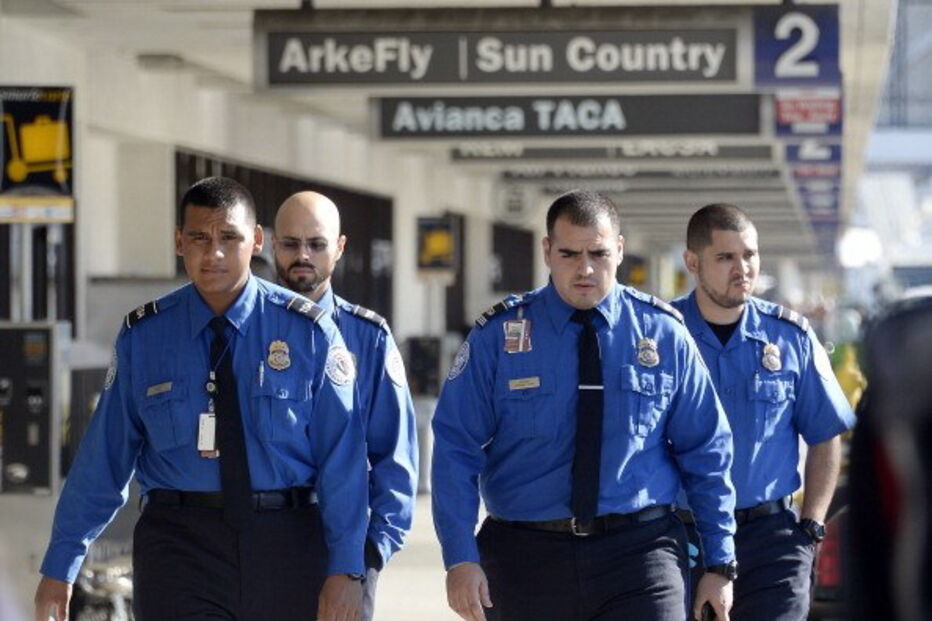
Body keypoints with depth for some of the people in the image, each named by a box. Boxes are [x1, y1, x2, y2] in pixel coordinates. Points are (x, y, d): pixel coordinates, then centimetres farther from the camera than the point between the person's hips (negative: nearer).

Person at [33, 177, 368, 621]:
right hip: (178, 546, 0)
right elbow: (104, 455, 7)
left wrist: (345, 568, -12)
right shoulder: (141, 337, 4)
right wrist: (60, 565, 8)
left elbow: (341, 452, -4)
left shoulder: (308, 331, 0)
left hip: (286, 547, 0)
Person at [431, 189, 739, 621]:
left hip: (639, 553, 0)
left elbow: (706, 452, 8)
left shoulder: (664, 334, 3)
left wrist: (720, 564, 6)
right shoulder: (497, 337, 0)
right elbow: (456, 449, -4)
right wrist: (461, 558, -14)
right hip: (527, 558, 1)